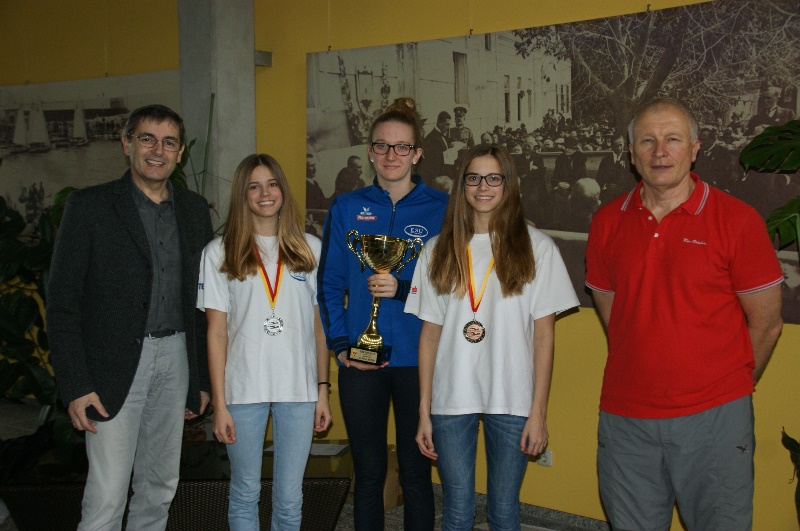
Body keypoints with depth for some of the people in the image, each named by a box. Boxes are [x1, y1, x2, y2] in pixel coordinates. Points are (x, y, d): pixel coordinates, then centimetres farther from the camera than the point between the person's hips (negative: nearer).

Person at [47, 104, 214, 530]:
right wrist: (75, 386, -12)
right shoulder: (89, 206, -4)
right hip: (115, 365, -4)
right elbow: (61, 302, -6)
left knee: (160, 488, 14)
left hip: (175, 359, 5)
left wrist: (202, 379, 10)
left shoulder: (195, 210, 9)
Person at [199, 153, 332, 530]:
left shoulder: (310, 249, 7)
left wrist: (323, 390, 5)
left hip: (299, 389, 1)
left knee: (289, 499, 7)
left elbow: (320, 324, 8)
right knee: (245, 494, 11)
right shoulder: (220, 252, 2)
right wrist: (219, 403, -3)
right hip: (244, 389, -1)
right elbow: (216, 332, 0)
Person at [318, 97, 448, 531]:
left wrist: (403, 289, -16)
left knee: (416, 475, 8)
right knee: (368, 474, 11)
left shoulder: (441, 209, 1)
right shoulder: (346, 209, 7)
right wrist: (341, 346, -3)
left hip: (418, 360, -1)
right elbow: (329, 285, 8)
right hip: (360, 363, 2)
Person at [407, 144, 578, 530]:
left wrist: (538, 410, -5)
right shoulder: (439, 250, 6)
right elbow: (430, 333, 5)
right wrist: (424, 411, 3)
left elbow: (543, 334, -1)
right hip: (451, 399, 2)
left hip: (512, 399, -1)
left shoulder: (536, 247, -1)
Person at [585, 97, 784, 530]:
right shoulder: (607, 222, 3)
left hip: (714, 416, -3)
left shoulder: (737, 220, -7)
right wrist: (647, 373, 12)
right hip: (625, 417, 3)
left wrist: (732, 387, 8)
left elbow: (766, 323, -1)